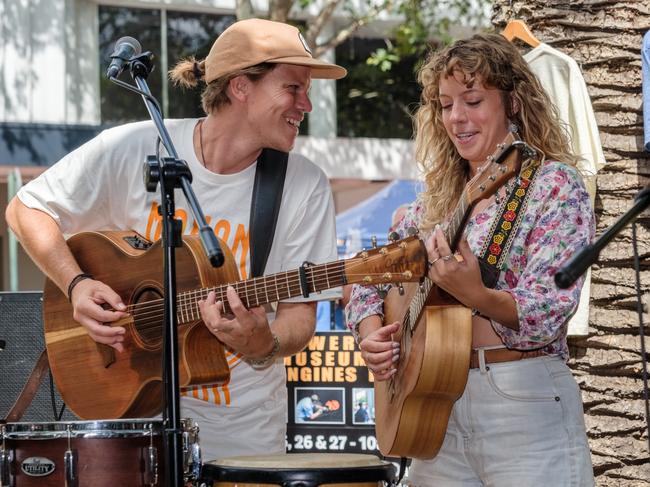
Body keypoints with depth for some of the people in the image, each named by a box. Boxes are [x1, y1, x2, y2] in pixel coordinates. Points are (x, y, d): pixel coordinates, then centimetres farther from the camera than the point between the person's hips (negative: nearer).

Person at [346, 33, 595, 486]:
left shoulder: (554, 185, -6)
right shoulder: (438, 197, 12)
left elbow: (549, 312, -17)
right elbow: (371, 281, 17)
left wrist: (476, 295, -35)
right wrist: (371, 332, -4)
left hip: (523, 403, -6)